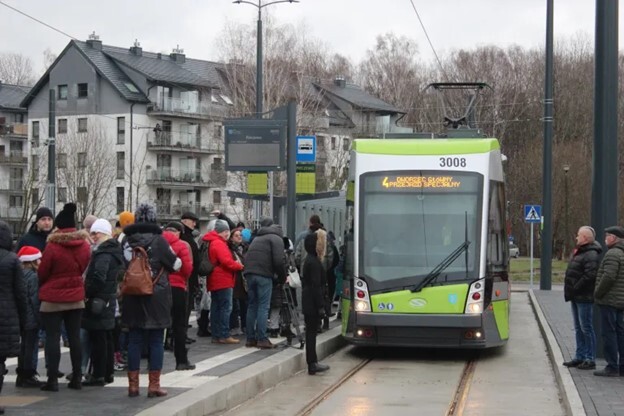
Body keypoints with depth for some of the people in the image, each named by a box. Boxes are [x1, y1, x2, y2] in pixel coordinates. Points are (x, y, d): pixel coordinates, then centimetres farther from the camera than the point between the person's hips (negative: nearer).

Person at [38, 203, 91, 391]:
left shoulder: (52, 247, -16)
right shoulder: (85, 246, -1)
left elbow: (42, 273, -7)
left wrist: (43, 288, 13)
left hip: (52, 299, -5)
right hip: (76, 298, 5)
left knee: (52, 338, 0)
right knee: (74, 337, 10)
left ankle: (52, 379, -1)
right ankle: (77, 378, 13)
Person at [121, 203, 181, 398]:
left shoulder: (127, 240, 1)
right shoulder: (158, 240, -10)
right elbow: (176, 264, -3)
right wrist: (174, 256, 16)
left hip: (133, 297, 4)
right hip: (156, 296, -4)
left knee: (134, 340, 9)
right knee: (156, 341, 4)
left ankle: (133, 384, 12)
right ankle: (154, 385, 4)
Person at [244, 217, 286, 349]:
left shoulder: (257, 238, 28)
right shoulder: (276, 238, 5)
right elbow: (278, 261, -8)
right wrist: (282, 277, 2)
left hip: (249, 273, 6)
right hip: (264, 275, -6)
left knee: (252, 306, 11)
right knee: (263, 307, -4)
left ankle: (250, 338, 11)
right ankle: (262, 339, -8)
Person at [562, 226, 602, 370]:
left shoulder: (591, 255, -17)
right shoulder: (579, 252, 16)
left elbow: (590, 275, -26)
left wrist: (576, 288, -20)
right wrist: (570, 291, 12)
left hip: (584, 298, -10)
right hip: (577, 297, 10)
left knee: (586, 328, -5)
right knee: (579, 329, 15)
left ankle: (590, 360, 0)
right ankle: (580, 357, 22)